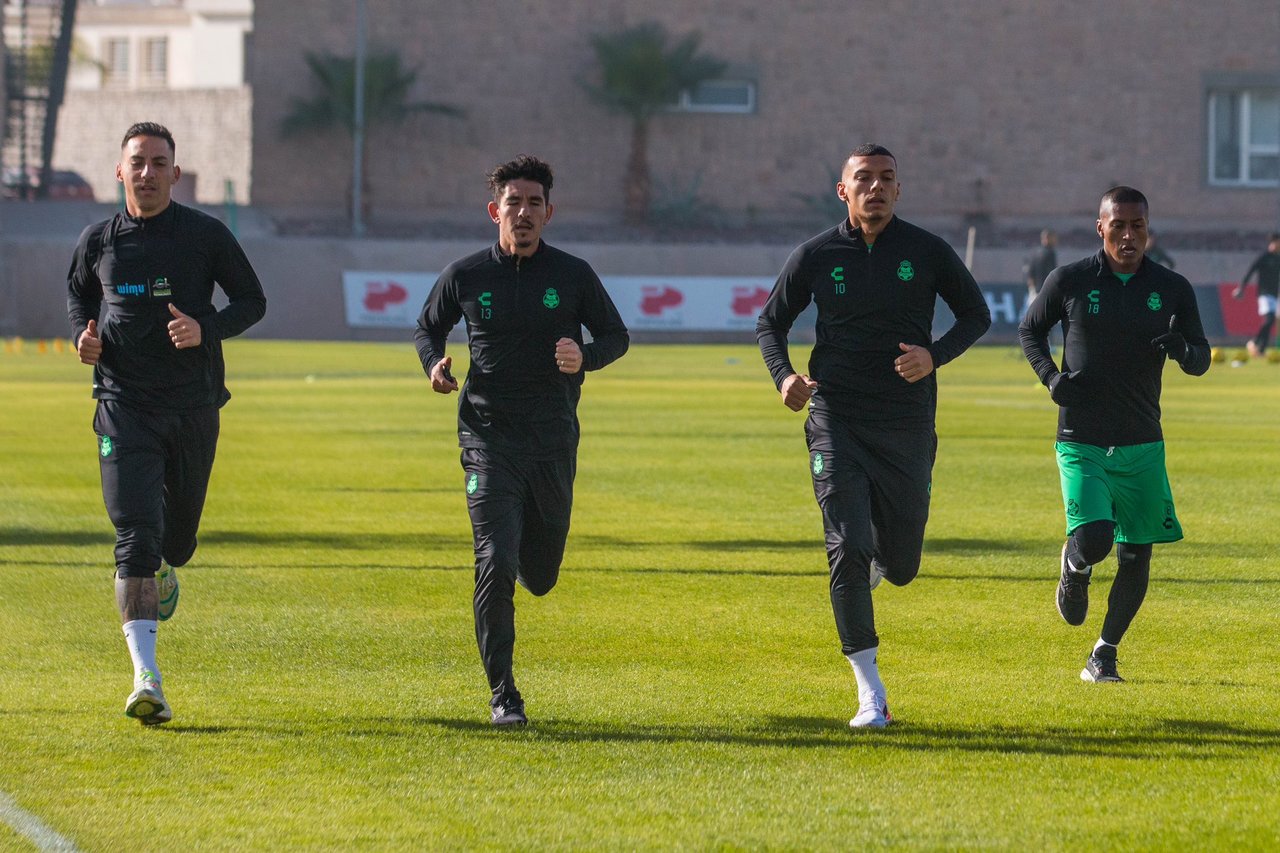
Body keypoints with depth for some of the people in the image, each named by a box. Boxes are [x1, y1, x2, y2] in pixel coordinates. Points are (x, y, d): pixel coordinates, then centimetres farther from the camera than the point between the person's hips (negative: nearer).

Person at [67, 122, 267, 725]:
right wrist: (83, 334, 1)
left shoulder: (206, 236, -1)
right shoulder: (98, 241, 4)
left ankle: (167, 570, 56)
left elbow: (252, 300, 6)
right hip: (124, 402, -1)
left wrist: (207, 328, -13)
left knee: (178, 533, 14)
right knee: (135, 533, -15)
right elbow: (78, 292, 23)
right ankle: (146, 679, -23)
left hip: (194, 403, 1)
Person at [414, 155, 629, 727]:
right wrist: (434, 365, -5)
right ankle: (502, 696, -6)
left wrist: (586, 358, -11)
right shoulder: (465, 276, 0)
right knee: (495, 565, -14)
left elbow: (616, 335, 11)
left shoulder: (573, 275, 1)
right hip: (488, 435, -2)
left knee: (540, 576, 9)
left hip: (553, 438, 2)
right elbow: (428, 327, 17)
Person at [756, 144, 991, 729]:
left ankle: (876, 560, 49)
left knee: (899, 565, 7)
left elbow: (976, 314, 10)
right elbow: (771, 323, 12)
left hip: (908, 423, 1)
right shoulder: (817, 255, 1)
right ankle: (870, 694, -11)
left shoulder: (926, 252, 1)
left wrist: (934, 356, -9)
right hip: (837, 421, -1)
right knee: (847, 549, -14)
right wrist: (783, 376, -8)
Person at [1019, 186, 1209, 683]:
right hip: (1081, 444, -3)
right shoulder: (1070, 281, -3)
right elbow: (1030, 330, 12)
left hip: (1142, 446, 3)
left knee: (1136, 556, 3)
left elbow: (1201, 361, 9)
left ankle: (1104, 654, 22)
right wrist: (1051, 377, -6)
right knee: (1093, 540, -20)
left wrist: (1182, 349, -15)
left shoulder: (1172, 289, 2)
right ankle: (1074, 567, 18)